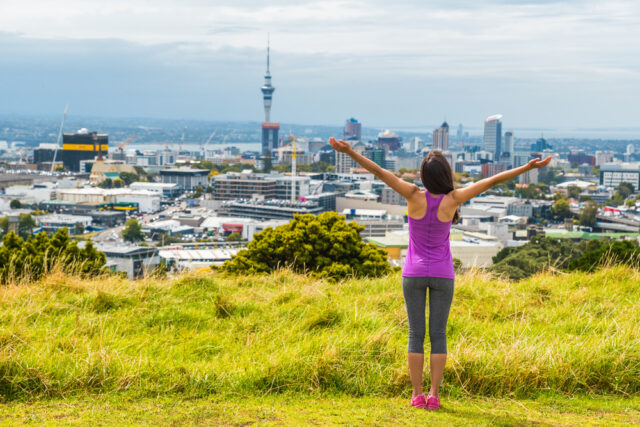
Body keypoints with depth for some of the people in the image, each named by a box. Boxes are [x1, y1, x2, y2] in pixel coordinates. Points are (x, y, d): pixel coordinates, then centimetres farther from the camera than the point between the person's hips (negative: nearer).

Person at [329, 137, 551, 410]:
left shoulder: (415, 195, -18)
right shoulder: (453, 199, -16)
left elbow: (379, 172, -22)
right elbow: (492, 181, -15)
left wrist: (349, 152, -23)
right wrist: (528, 167, -12)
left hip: (414, 274, 0)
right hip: (442, 276, 0)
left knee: (416, 334, 4)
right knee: (438, 336, 4)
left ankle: (417, 394, 1)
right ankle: (434, 395, -1)